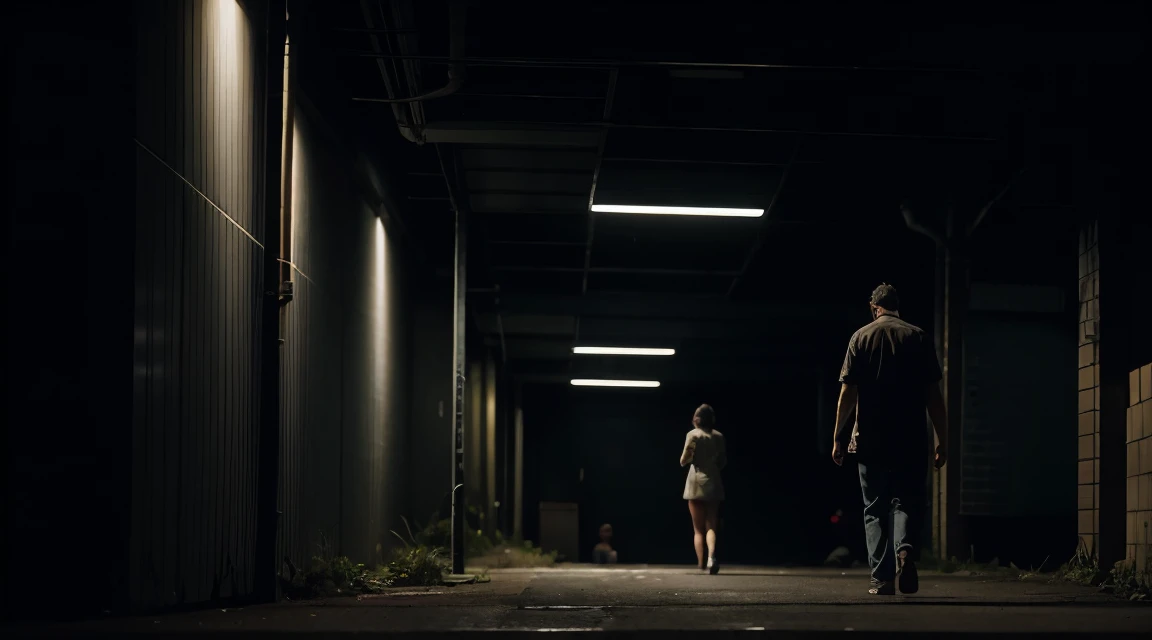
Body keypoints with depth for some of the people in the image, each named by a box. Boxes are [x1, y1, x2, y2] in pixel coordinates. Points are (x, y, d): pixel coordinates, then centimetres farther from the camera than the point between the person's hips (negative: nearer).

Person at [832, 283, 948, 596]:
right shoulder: (918, 338, 4)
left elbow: (847, 392, -1)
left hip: (870, 441, 0)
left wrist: (838, 437, 5)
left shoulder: (861, 337, 3)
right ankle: (904, 550, -24)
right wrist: (942, 440, 5)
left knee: (875, 510, 8)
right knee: (905, 502, 5)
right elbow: (933, 396, 1)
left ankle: (882, 579, 2)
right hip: (911, 441, 0)